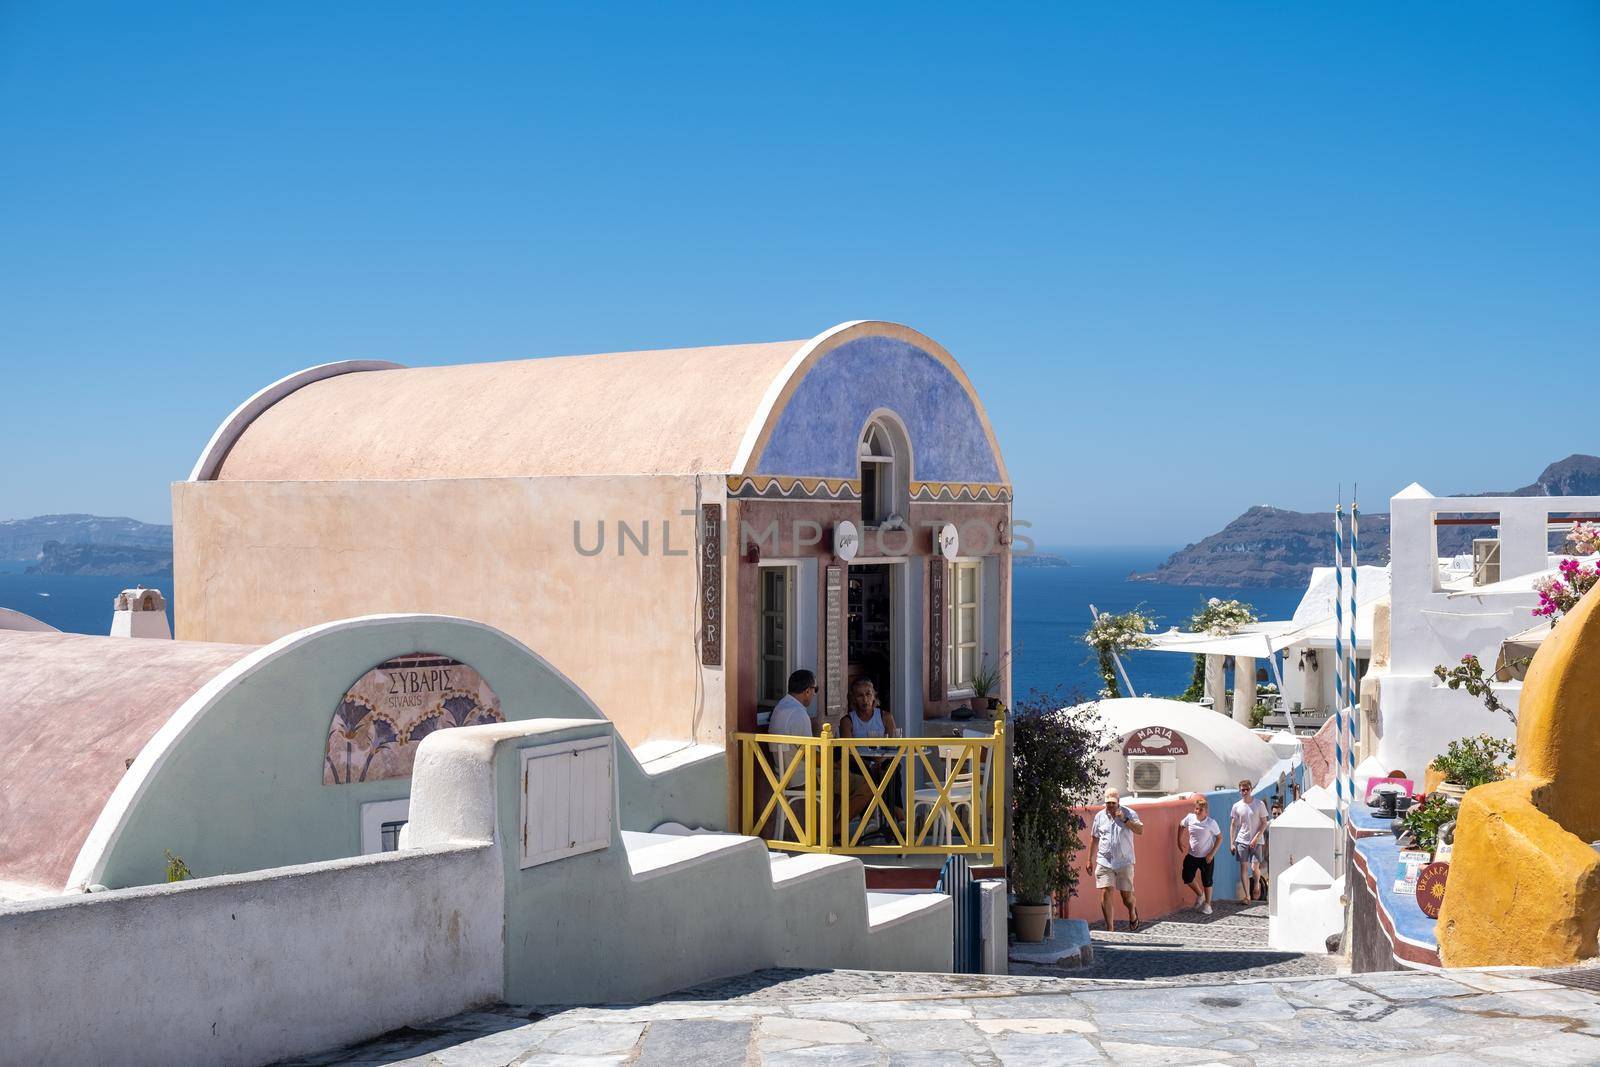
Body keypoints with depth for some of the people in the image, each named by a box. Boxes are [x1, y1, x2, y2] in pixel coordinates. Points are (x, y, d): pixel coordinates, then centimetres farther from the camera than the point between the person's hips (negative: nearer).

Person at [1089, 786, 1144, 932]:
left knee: (1127, 897, 5)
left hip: (1124, 862, -1)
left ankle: (1133, 912, 40)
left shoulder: (1129, 814, -1)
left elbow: (1140, 830, -14)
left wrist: (1124, 820, -23)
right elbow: (1094, 838, 14)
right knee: (1105, 894, -8)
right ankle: (1110, 929, -1)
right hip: (1104, 862, 2)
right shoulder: (1099, 816, 6)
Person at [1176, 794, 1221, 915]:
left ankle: (1207, 904, 24)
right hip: (1191, 855, 3)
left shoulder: (1211, 823, -16)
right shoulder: (1190, 818, -9)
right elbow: (1181, 826, 12)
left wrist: (1212, 853, -13)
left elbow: (1219, 837, -7)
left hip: (1206, 857, -3)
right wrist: (1180, 842, 7)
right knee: (1187, 879, 3)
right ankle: (1200, 895, 31)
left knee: (1207, 881, 6)